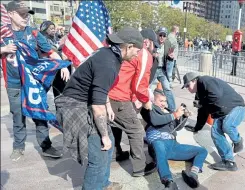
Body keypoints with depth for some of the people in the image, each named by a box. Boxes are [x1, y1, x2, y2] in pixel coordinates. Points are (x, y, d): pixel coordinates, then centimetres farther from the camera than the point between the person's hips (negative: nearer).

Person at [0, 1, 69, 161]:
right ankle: (19, 147, 30)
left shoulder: (33, 33, -1)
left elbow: (50, 51, -2)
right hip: (14, 85, 0)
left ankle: (46, 147, 19)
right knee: (18, 118, 12)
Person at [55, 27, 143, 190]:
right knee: (99, 156, -11)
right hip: (76, 106, -10)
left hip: (88, 103, 10)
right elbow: (97, 106, -29)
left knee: (109, 143, 17)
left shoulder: (109, 53, 2)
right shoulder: (108, 65, -29)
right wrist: (104, 135, -19)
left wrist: (108, 106, 20)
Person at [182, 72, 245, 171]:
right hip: (221, 112, 10)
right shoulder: (199, 93, 13)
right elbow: (203, 113, 20)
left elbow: (217, 95, -34)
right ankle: (229, 162, 0)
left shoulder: (205, 81, -17)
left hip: (236, 106, -9)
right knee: (215, 132, -7)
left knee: (226, 125, -34)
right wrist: (196, 128, 22)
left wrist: (201, 103, -20)